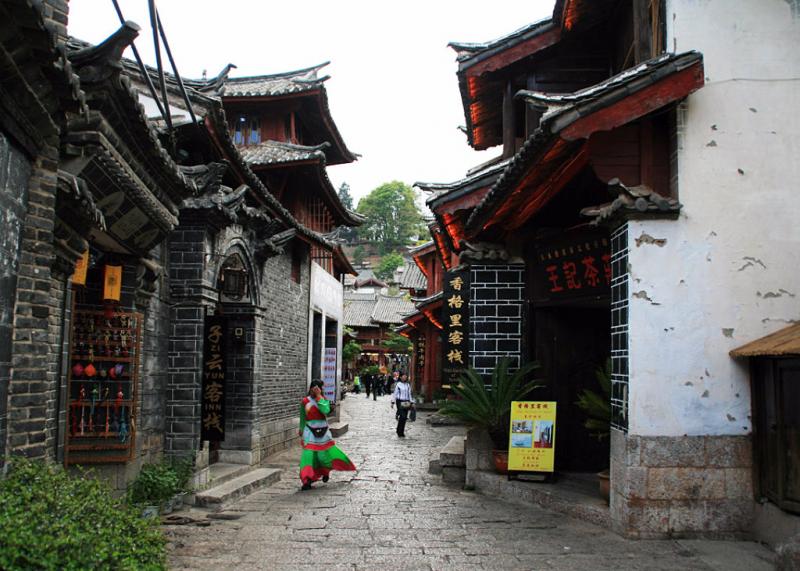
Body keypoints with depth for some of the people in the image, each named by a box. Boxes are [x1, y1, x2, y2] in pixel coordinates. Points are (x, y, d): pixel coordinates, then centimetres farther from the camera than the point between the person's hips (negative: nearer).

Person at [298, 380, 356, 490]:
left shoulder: (324, 400, -1)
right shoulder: (305, 401, -1)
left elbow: (326, 410, -24)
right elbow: (302, 416, 12)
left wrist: (318, 396, -21)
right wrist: (301, 429, 19)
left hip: (323, 431, 1)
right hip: (310, 432, -1)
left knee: (326, 453, 9)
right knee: (309, 455, -9)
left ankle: (325, 471, 38)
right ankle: (307, 481, -7)